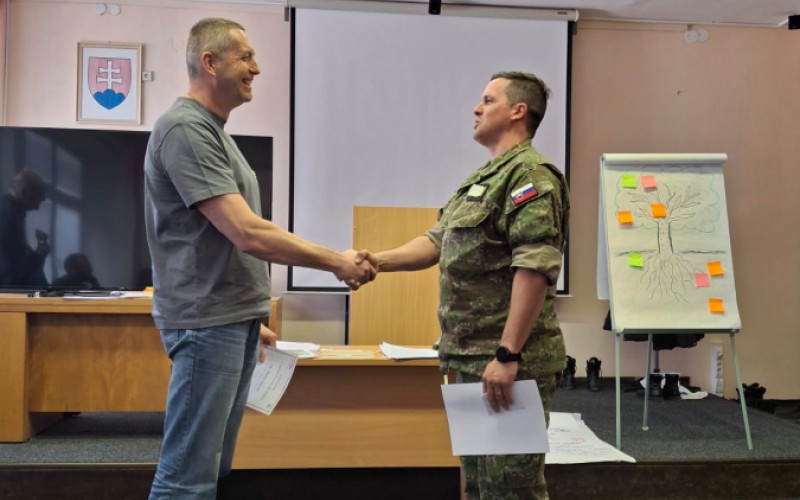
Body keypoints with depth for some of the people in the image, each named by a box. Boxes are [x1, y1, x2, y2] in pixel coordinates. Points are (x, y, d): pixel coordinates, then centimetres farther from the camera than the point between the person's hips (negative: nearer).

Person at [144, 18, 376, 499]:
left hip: (233, 321, 10)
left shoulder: (213, 130, 16)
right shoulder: (185, 129, -14)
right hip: (207, 323, -10)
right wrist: (336, 261, -13)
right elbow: (248, 234, -21)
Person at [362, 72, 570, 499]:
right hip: (474, 357, 10)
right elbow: (438, 241, 17)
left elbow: (535, 268, -23)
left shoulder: (530, 175, -13)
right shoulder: (484, 177, 18)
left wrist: (507, 355, -27)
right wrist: (378, 261, 2)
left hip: (509, 360, -10)